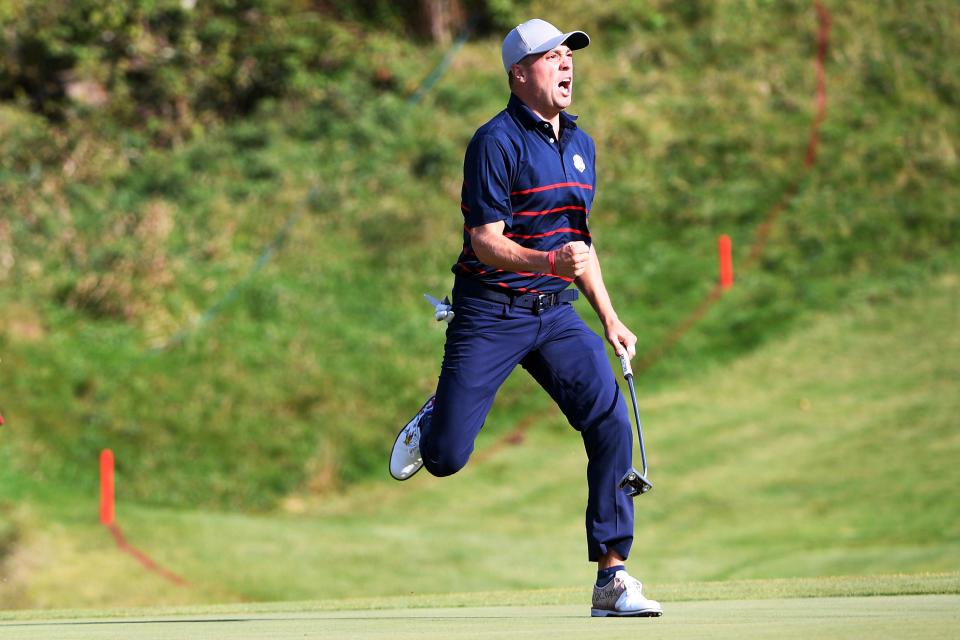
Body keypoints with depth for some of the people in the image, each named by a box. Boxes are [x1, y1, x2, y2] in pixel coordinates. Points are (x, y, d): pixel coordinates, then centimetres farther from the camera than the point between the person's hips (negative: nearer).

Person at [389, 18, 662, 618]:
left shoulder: (579, 142, 12)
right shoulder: (496, 141, -12)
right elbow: (485, 240, -18)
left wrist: (609, 319, 16)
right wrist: (547, 262, -35)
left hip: (556, 314, 6)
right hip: (490, 314, -6)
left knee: (612, 425, -14)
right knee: (446, 458, -5)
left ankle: (613, 577, -10)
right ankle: (432, 423, 35)